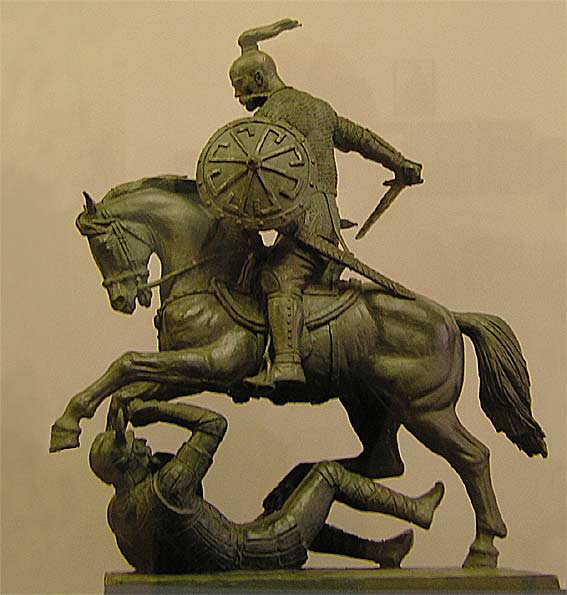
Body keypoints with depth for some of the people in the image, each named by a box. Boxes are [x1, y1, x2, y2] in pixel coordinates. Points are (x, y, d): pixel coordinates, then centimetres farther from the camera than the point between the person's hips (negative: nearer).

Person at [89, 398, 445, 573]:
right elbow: (214, 423, -24)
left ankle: (379, 551, 37)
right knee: (327, 474, 4)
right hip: (252, 555, -9)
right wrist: (152, 409, -20)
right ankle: (415, 510, 19)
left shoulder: (118, 513, -3)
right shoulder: (168, 487, -30)